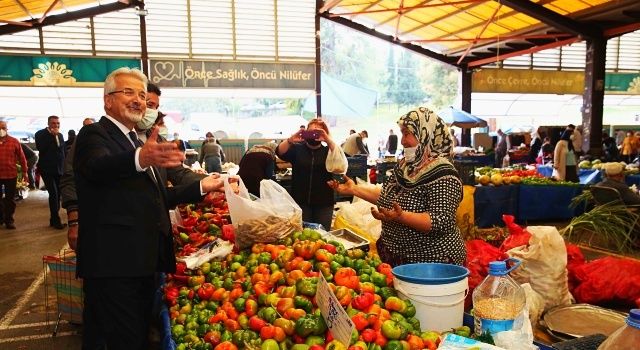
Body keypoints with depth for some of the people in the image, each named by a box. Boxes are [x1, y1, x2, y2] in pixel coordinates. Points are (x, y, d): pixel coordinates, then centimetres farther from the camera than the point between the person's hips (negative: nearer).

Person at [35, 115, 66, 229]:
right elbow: (40, 148, -23)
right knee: (53, 193, -13)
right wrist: (52, 135, -22)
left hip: (59, 170, 6)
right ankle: (56, 220, -7)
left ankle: (53, 219, 16)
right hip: (47, 169, -5)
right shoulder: (41, 134, -5)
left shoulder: (60, 135, 11)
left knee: (57, 194, 7)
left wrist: (65, 167, 13)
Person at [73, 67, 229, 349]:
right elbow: (98, 166, -30)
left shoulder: (143, 144, 20)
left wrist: (201, 187, 17)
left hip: (144, 262, 9)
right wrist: (140, 158, -50)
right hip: (113, 263, -8)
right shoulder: (94, 134, -6)